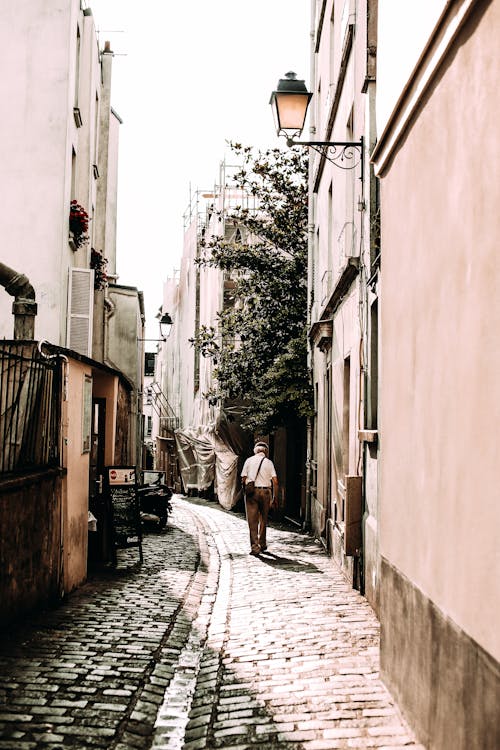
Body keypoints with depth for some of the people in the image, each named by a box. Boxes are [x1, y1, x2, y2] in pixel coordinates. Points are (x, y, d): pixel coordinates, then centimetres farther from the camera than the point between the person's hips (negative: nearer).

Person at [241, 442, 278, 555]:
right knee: (263, 519, 15)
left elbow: (243, 479, 2)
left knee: (252, 520, -2)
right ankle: (262, 544, 24)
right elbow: (275, 481, -3)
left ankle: (254, 546, -11)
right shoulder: (268, 462, 3)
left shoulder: (249, 461, 5)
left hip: (251, 491, -1)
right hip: (265, 491, 1)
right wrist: (275, 496, 4)